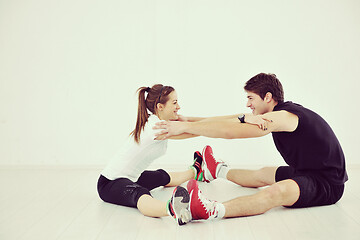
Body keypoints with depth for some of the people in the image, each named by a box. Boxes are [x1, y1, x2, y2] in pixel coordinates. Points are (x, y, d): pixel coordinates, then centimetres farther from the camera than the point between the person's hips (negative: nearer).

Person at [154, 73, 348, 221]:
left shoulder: (283, 116, -22)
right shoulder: (282, 111, 9)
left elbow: (230, 131, -27)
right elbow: (234, 119, 10)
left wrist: (185, 127, -22)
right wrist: (186, 121, 9)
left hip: (328, 183, -10)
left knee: (278, 191, -37)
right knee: (263, 174, 26)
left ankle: (212, 211, -58)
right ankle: (219, 171, 51)